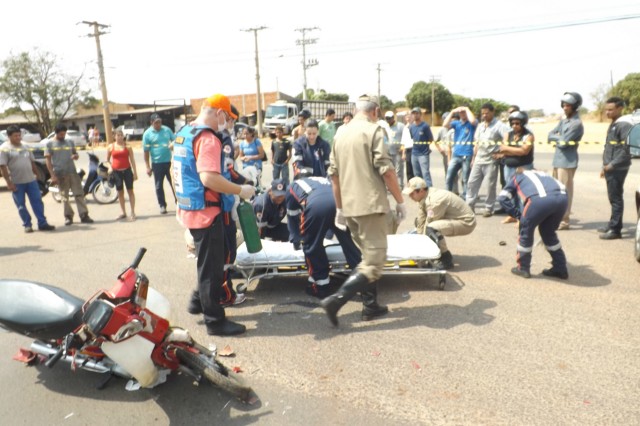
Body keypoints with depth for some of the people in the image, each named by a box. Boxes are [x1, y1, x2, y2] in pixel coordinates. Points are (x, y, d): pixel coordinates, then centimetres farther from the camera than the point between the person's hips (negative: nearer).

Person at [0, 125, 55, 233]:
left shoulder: (25, 146, 13)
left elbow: (32, 162, 20)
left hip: (31, 180, 5)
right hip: (16, 183, -5)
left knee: (37, 201, 2)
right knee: (21, 205, 4)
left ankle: (42, 223, 7)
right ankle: (27, 225, 14)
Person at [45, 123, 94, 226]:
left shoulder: (70, 142, 13)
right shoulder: (50, 144, 3)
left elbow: (75, 154, 21)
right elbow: (48, 160, 0)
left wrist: (75, 156, -6)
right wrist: (53, 176, -8)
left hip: (72, 172, 3)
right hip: (60, 174, -2)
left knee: (79, 194, -2)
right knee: (64, 196, 3)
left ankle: (84, 215, 0)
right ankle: (68, 216, 12)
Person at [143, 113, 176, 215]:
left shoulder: (167, 130, 3)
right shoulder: (147, 133, -4)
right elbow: (146, 151, -4)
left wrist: (173, 144, -14)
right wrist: (148, 167, -7)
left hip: (169, 162, 2)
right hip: (157, 163, -2)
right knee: (159, 186, 6)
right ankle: (162, 205, 17)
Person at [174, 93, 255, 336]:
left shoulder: (182, 133, 12)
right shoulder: (208, 138, -19)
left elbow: (176, 169, 20)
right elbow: (209, 178, -31)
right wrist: (241, 191, -21)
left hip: (188, 209, 10)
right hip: (206, 211, -9)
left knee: (207, 261, 23)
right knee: (212, 266, 1)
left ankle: (198, 302, 35)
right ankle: (215, 321, 12)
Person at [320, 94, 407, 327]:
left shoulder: (341, 134, 14)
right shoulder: (373, 130, -7)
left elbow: (334, 174, 15)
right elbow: (386, 170, -13)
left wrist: (339, 208, 21)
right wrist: (400, 201, -4)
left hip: (350, 206, 8)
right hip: (370, 204, -8)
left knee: (367, 257, 19)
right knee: (374, 261, -3)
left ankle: (370, 305, 22)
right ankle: (336, 300, -13)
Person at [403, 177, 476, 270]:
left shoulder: (435, 200, -29)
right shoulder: (423, 198, -2)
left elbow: (429, 227, -25)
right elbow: (421, 224, 4)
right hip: (453, 219, 10)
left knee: (431, 229, -35)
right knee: (418, 221, 15)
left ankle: (446, 259, -16)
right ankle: (440, 252, 18)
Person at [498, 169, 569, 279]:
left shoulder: (516, 176, 32)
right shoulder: (541, 174, 44)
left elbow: (503, 197, 17)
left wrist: (518, 215, 19)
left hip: (539, 199, -5)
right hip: (562, 197, 5)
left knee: (526, 231, 19)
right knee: (549, 232, 27)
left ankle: (523, 268, 29)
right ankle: (560, 269, 33)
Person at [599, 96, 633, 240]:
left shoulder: (624, 125, -13)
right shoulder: (613, 125, 16)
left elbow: (626, 149, -20)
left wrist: (612, 165, -20)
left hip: (617, 169, -9)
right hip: (610, 168, 9)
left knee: (616, 198, -5)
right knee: (613, 198, 14)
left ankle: (615, 229, 0)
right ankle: (613, 225, 23)